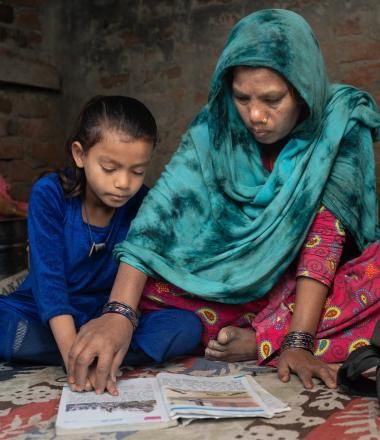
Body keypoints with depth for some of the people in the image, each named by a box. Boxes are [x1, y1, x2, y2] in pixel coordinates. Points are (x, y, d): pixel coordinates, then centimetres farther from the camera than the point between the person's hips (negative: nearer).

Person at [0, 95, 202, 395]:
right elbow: (48, 279, -22)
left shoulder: (142, 204, -8)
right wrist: (74, 353, -35)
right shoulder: (49, 194, -14)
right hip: (44, 320, -1)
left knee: (187, 326, -24)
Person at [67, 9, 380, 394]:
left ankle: (259, 341, -23)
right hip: (237, 287, 1)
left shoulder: (342, 123, -17)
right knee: (145, 283, -22)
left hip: (321, 285, -1)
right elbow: (162, 209, -27)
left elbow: (327, 232, -23)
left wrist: (297, 341, -32)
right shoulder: (215, 127, -15)